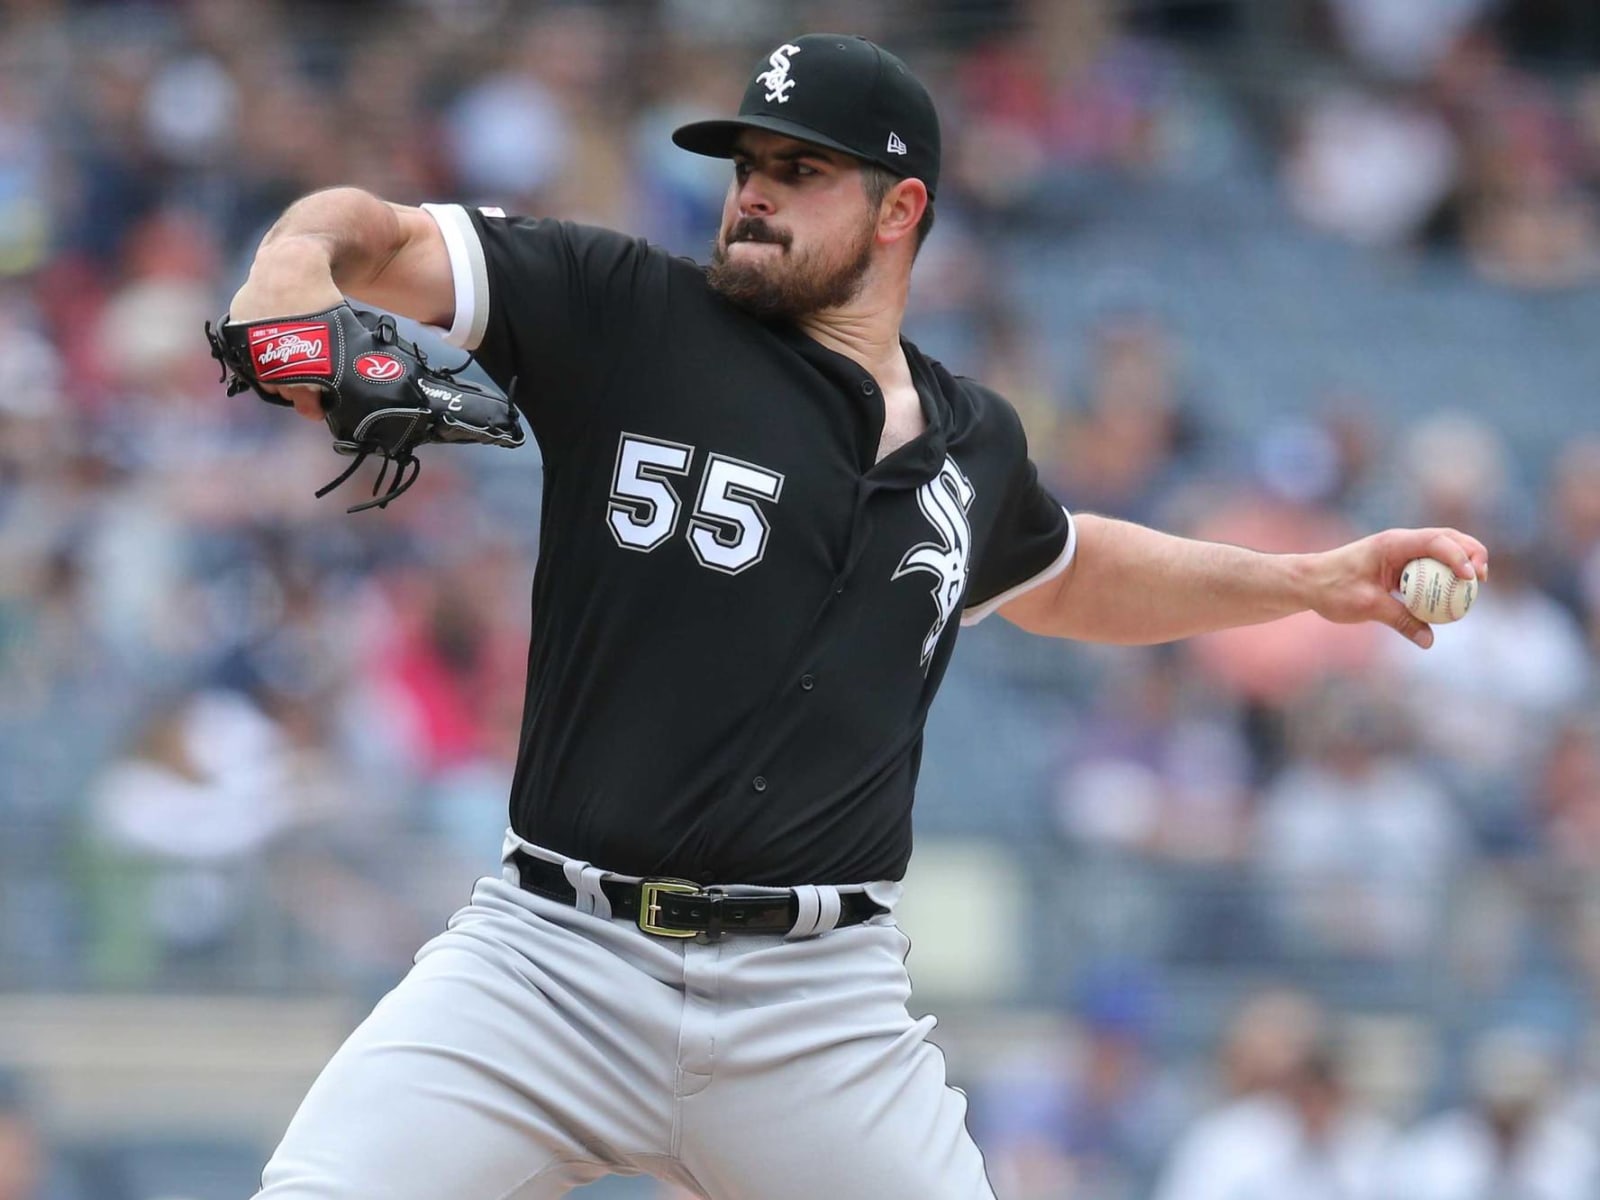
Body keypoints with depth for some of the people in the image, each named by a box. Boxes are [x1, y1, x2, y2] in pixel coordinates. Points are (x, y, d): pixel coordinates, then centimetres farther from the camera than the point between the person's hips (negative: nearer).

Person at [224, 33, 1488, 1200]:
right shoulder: (625, 315, 2)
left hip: (819, 1008, 3)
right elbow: (375, 235, -5)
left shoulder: (971, 444, 15)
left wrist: (1315, 580, 32)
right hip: (556, 957, -3)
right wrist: (295, 274, -29)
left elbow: (1062, 575, 37)